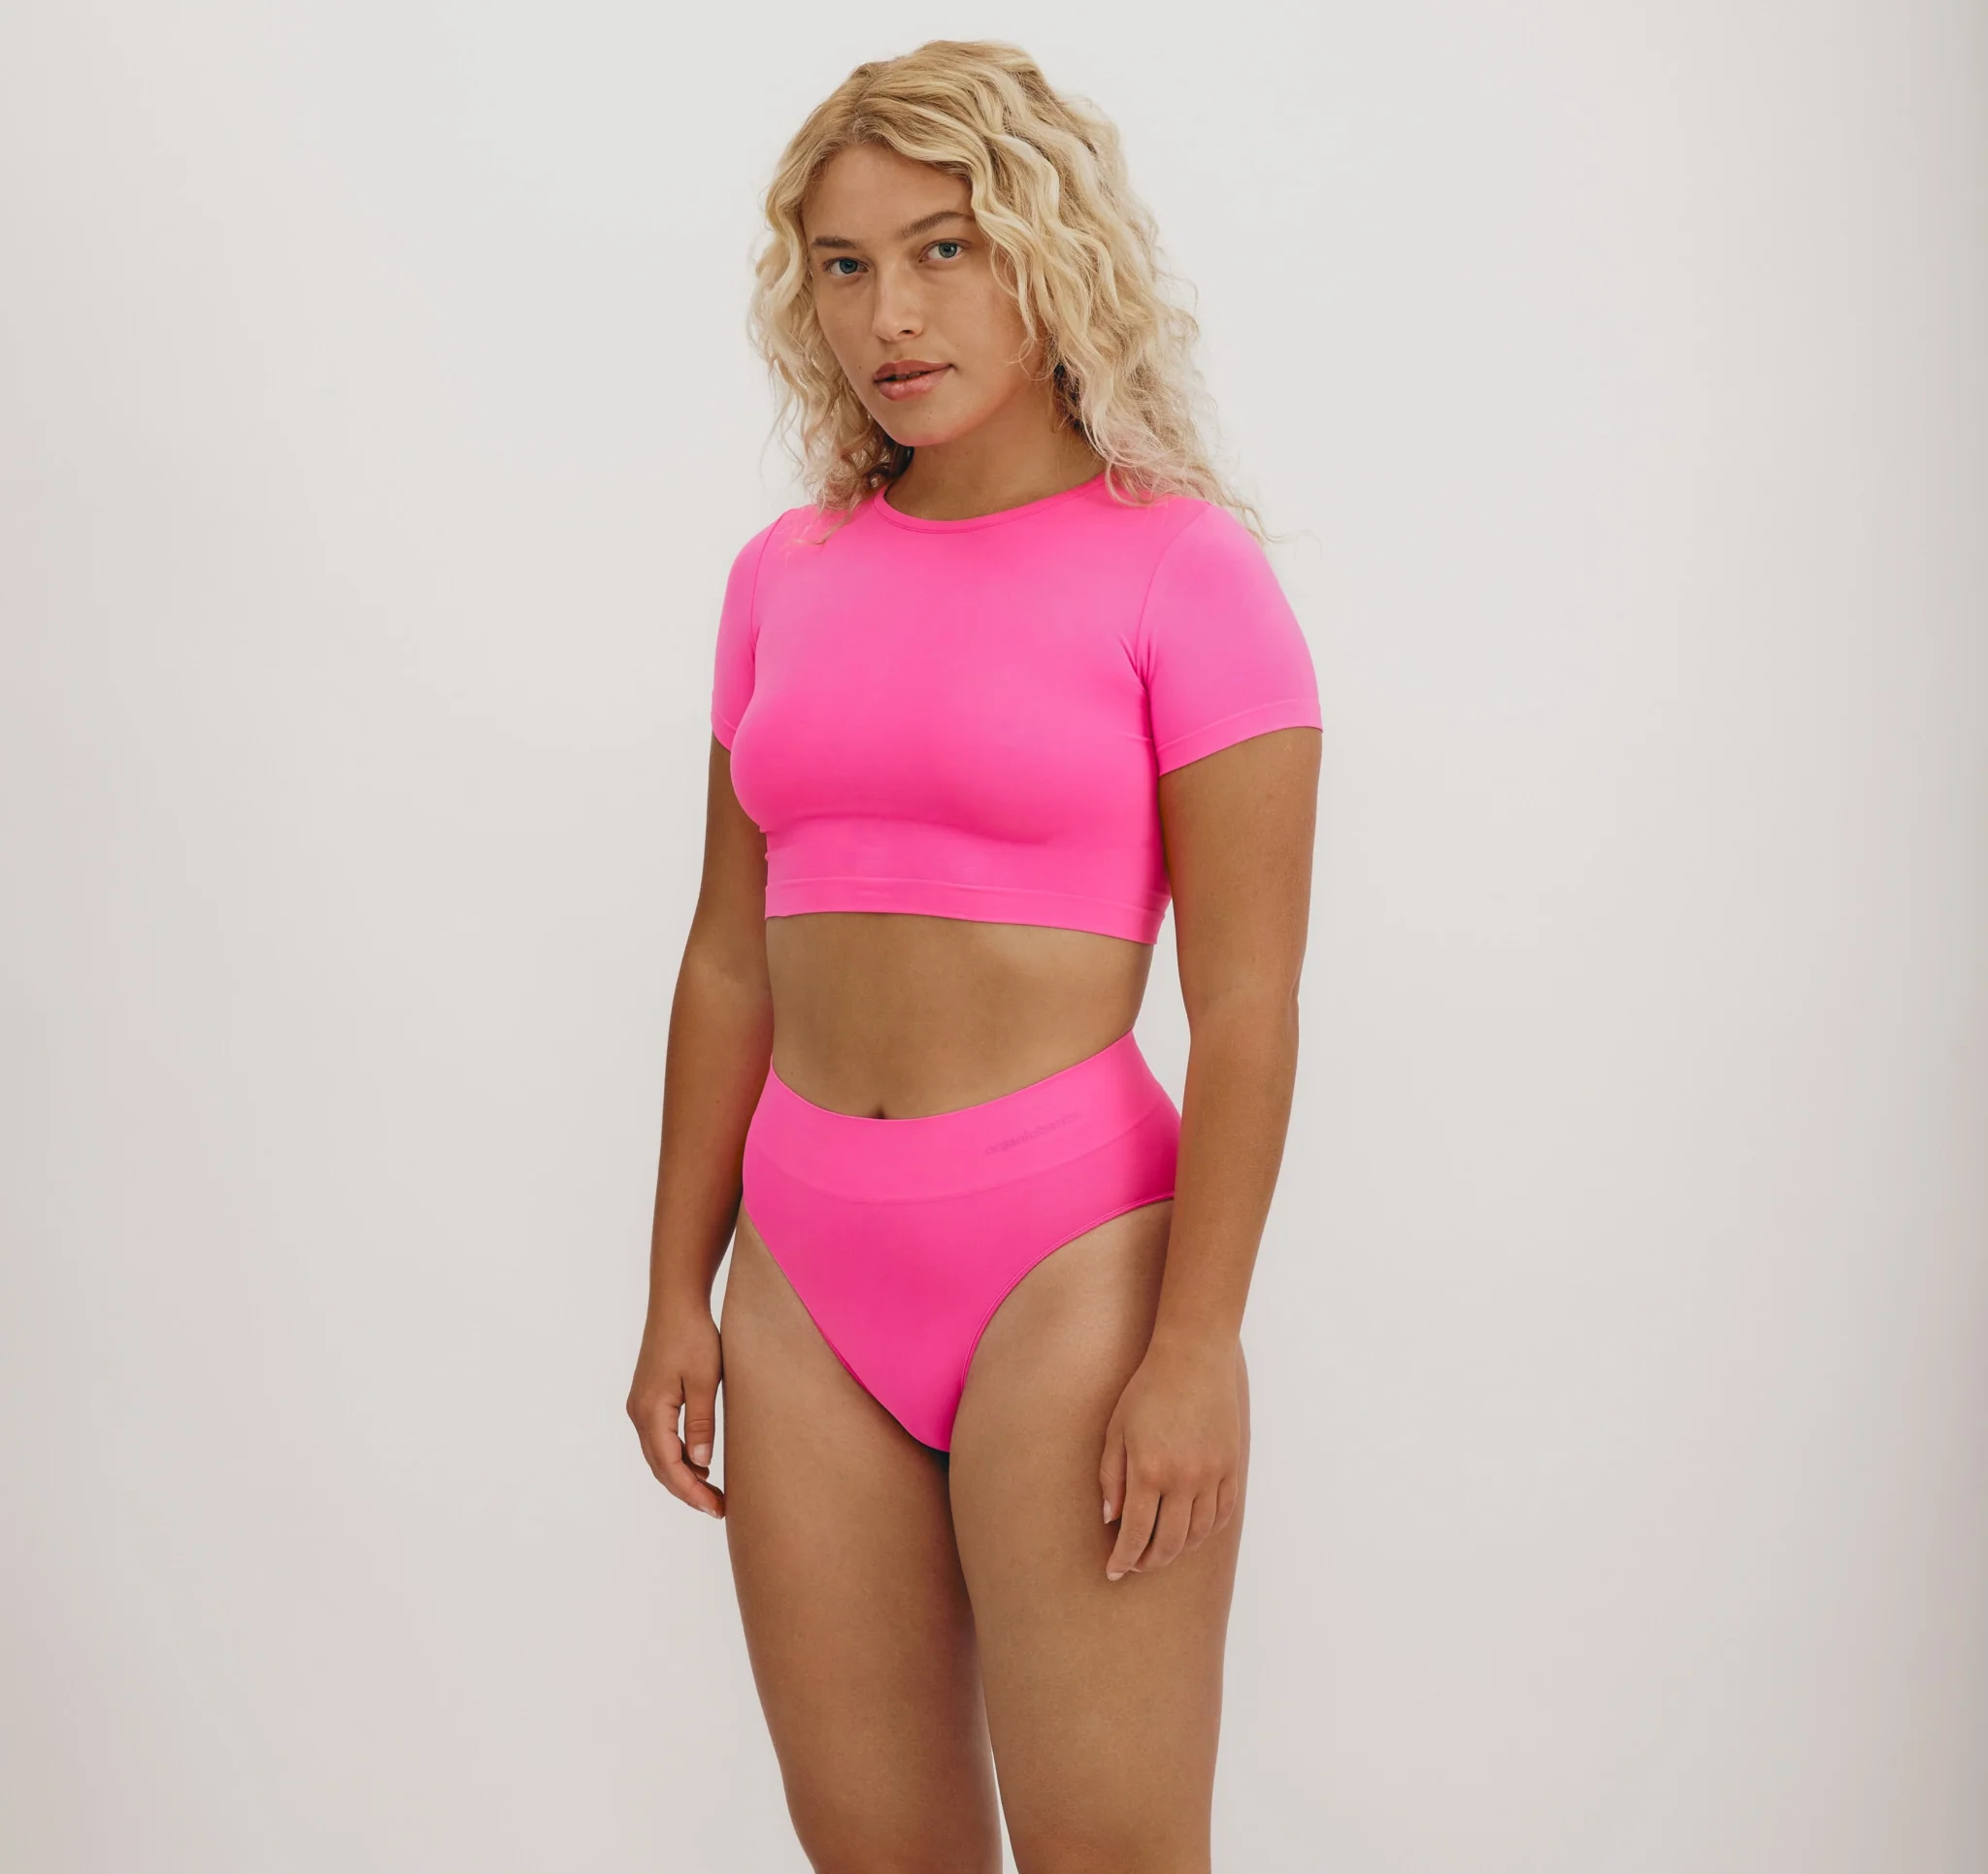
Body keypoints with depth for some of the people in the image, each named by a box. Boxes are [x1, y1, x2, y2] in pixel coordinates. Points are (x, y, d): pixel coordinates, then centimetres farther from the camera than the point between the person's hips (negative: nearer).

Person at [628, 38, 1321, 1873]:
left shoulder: (1184, 569, -6)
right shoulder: (783, 579, 9)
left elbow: (1246, 1004, -9)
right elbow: (730, 961, 12)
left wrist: (1192, 1351, -14)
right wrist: (680, 1290, 10)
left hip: (1068, 1250, -5)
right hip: (808, 1270, 5)